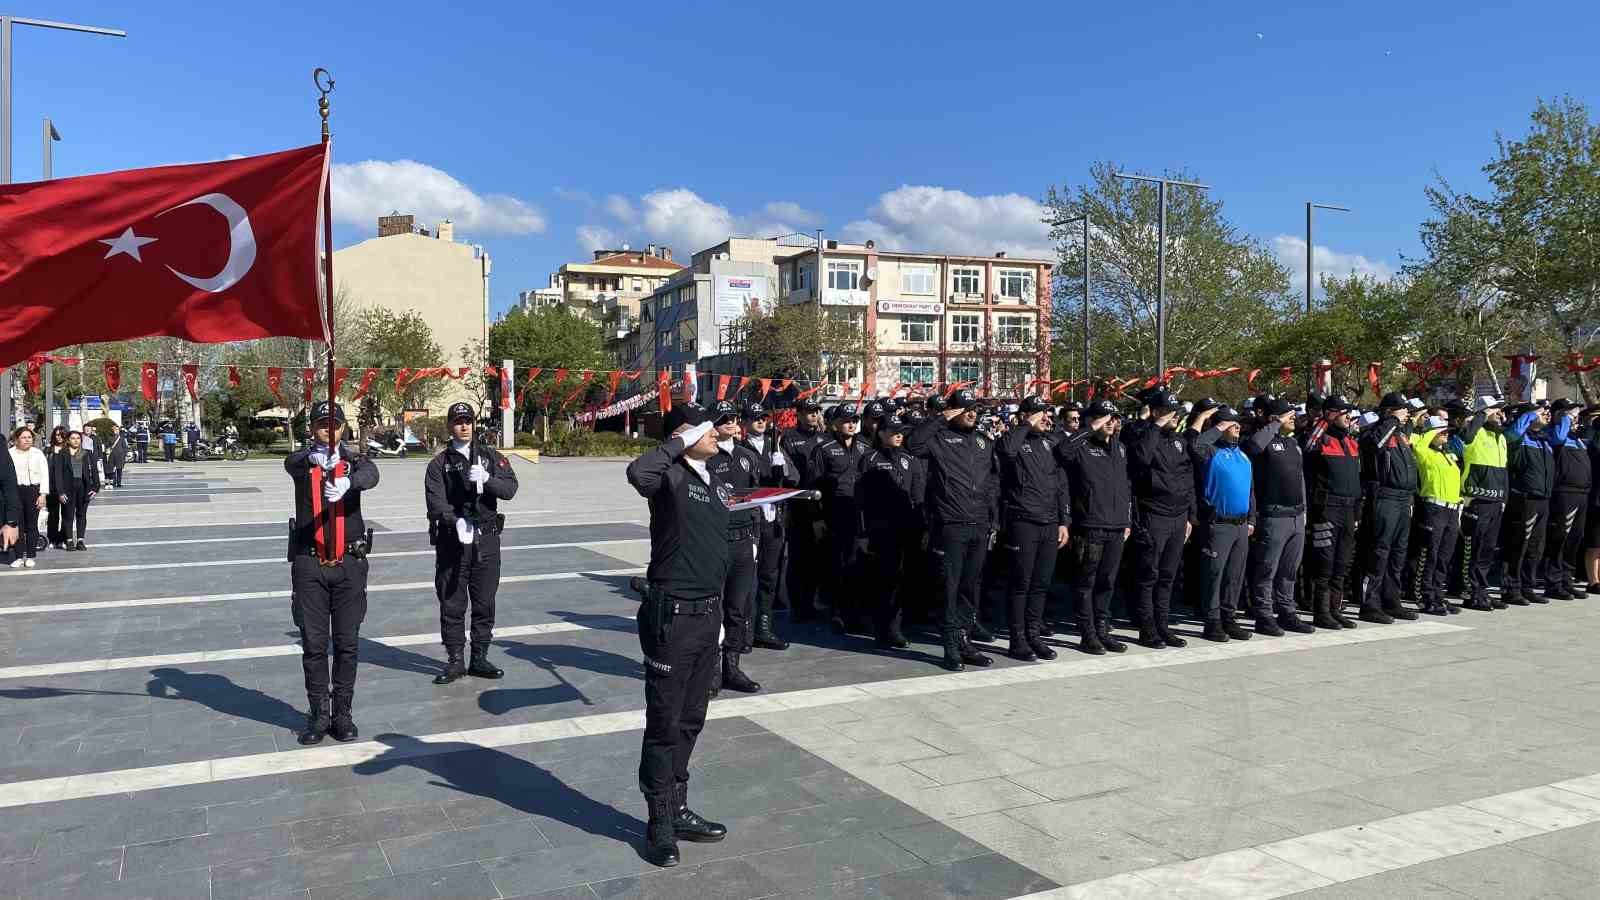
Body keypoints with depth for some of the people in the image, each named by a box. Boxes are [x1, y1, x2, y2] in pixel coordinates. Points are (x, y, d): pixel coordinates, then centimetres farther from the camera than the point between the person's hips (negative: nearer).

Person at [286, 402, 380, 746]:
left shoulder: (354, 460, 4)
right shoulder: (301, 461, 4)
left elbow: (370, 475, -20)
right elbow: (292, 464, -22)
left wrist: (346, 483, -44)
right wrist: (314, 458, -46)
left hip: (349, 564, 0)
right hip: (309, 565, 0)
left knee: (346, 644, 6)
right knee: (313, 645, 5)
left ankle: (343, 713, 18)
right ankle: (318, 715, 17)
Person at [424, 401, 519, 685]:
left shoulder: (491, 457, 9)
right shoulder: (439, 463, 4)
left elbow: (510, 489, -4)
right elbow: (435, 500, -10)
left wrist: (486, 478, -22)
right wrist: (456, 520, -28)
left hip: (486, 538, 2)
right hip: (452, 539, -1)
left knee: (485, 603, 7)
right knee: (452, 603, 3)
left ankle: (480, 658, 19)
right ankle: (455, 660, 14)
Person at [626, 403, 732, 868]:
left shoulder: (715, 481, 13)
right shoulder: (671, 477, -12)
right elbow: (638, 472, -37)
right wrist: (679, 443, -22)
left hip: (707, 613, 8)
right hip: (673, 615, -8)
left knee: (691, 720, 17)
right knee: (664, 723, 3)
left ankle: (679, 811, 31)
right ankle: (660, 825, 16)